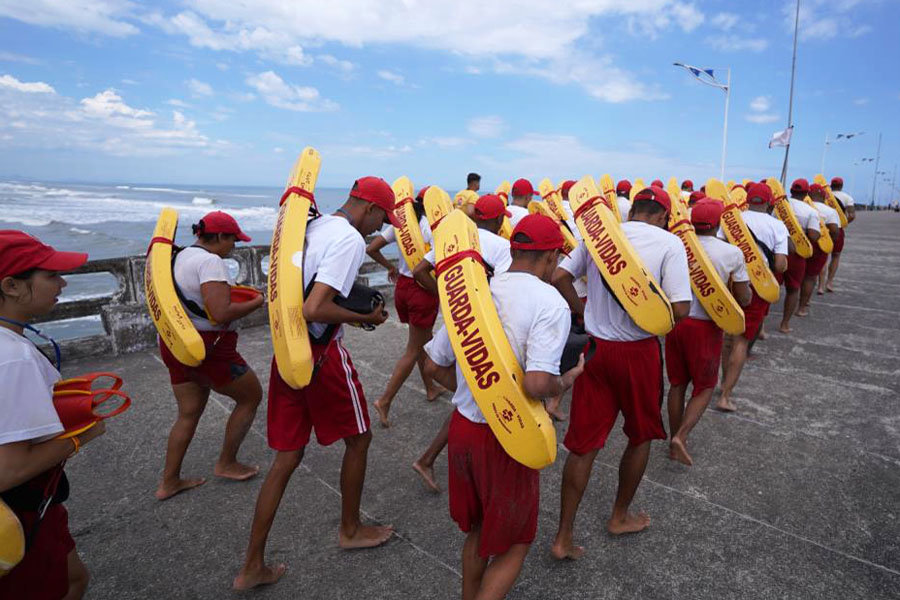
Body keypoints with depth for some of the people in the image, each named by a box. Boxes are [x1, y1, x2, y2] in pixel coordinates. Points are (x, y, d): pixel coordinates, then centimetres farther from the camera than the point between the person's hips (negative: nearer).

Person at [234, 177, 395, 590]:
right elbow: (314, 311, -26)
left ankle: (252, 567, 25)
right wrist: (364, 317, -11)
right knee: (358, 438, 17)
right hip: (321, 354, -8)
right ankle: (350, 530, 37)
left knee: (287, 457, 15)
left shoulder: (312, 227, 11)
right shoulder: (350, 239, -17)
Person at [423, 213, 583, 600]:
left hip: (463, 426, 6)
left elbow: (434, 365, 5)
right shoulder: (550, 302, -17)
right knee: (515, 542, 18)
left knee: (477, 530, 27)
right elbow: (537, 384, -29)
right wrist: (567, 381, -8)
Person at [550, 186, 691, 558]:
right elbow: (679, 309, -16)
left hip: (595, 347, 3)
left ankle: (563, 538, 17)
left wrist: (583, 311, 6)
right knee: (641, 436, 23)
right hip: (638, 352, -3)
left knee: (583, 443, 10)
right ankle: (620, 517, 40)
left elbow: (558, 278, -3)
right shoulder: (669, 243, -8)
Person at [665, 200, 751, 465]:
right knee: (704, 387, 14)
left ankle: (674, 443, 27)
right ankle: (681, 437, -3)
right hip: (705, 326, -3)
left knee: (677, 384, 16)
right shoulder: (732, 253, -8)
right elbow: (744, 299, -1)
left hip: (675, 321, 3)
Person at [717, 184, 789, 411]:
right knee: (742, 340, 4)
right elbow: (780, 265, -10)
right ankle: (725, 396, 3)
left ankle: (726, 381, 33)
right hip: (757, 287, -2)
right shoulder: (777, 226, -4)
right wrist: (785, 264, 12)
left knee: (728, 335, 19)